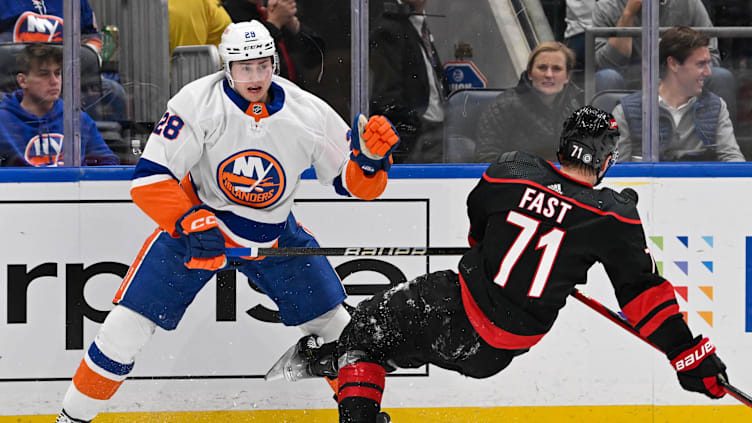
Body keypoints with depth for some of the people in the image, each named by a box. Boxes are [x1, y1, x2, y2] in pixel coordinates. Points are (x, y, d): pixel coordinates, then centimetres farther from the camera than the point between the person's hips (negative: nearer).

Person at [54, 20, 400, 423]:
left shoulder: (308, 113, -16)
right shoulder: (197, 103, -24)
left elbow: (354, 184, -8)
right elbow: (149, 178, -25)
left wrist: (372, 156, -30)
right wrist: (189, 223, -38)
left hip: (273, 235, 3)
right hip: (193, 224, -3)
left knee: (336, 327, 2)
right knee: (125, 327, -11)